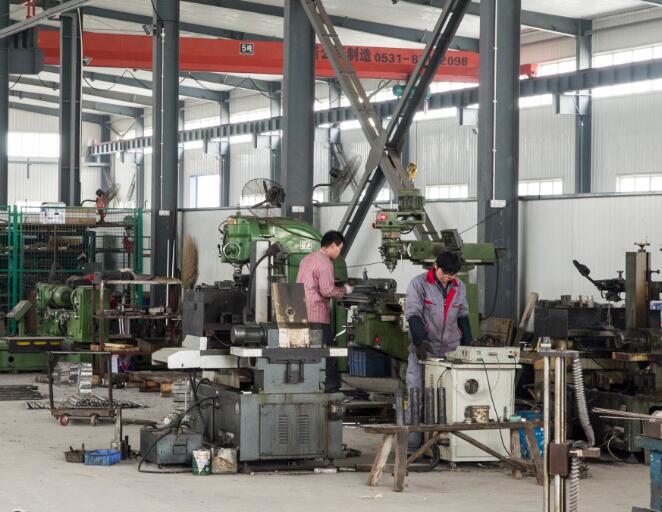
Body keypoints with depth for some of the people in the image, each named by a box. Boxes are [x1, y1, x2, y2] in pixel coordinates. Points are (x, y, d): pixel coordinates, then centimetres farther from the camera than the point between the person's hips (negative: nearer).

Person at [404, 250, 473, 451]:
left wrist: (467, 344, 13)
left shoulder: (459, 287, 13)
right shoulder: (419, 284, -4)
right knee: (418, 395, -6)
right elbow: (413, 314, -10)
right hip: (424, 350, -4)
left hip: (451, 351, 4)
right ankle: (413, 445, -5)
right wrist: (420, 341, -22)